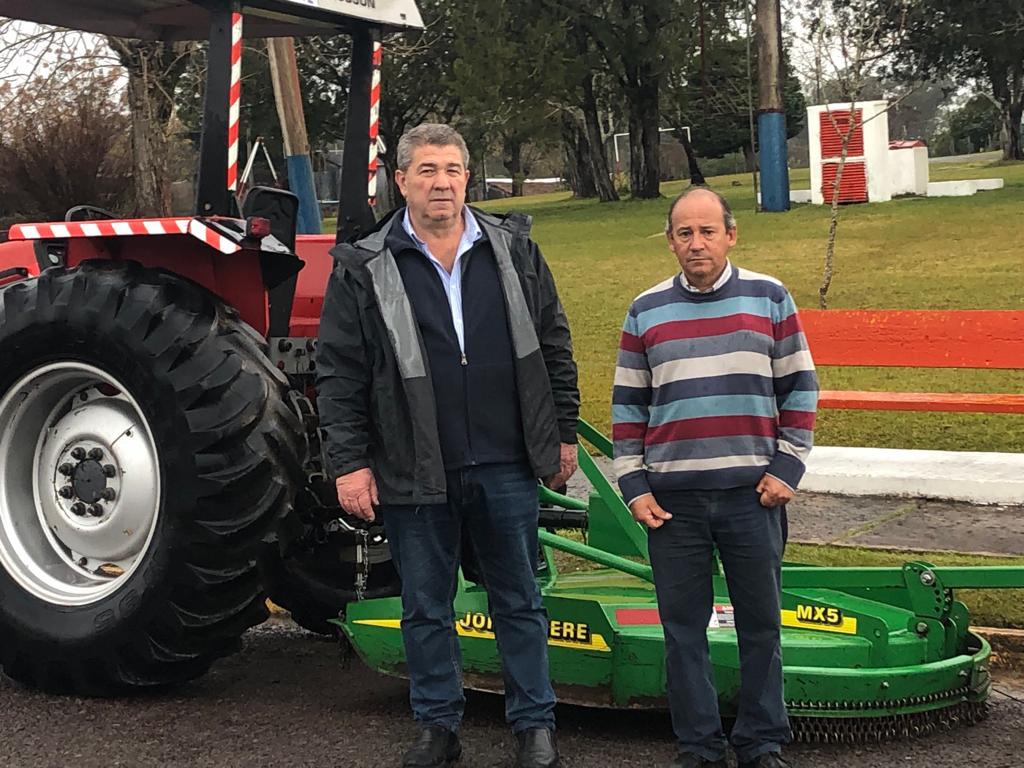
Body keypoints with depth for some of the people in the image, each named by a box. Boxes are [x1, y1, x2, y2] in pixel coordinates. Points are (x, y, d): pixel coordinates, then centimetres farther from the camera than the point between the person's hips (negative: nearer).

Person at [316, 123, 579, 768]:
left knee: (519, 600, 11)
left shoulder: (514, 250, 4)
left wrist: (563, 434, 9)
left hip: (506, 467, 1)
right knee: (426, 609, 10)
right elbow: (339, 375, -2)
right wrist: (350, 462, -7)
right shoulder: (364, 269, -2)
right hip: (414, 473, -1)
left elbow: (554, 347, 10)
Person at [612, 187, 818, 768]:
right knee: (684, 626, 6)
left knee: (761, 623, 7)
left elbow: (800, 388, 6)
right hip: (671, 498, 1)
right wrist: (634, 485, 2)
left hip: (753, 494, -1)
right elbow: (628, 404, 9)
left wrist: (788, 468, -2)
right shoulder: (647, 311, 7)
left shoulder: (770, 299, 3)